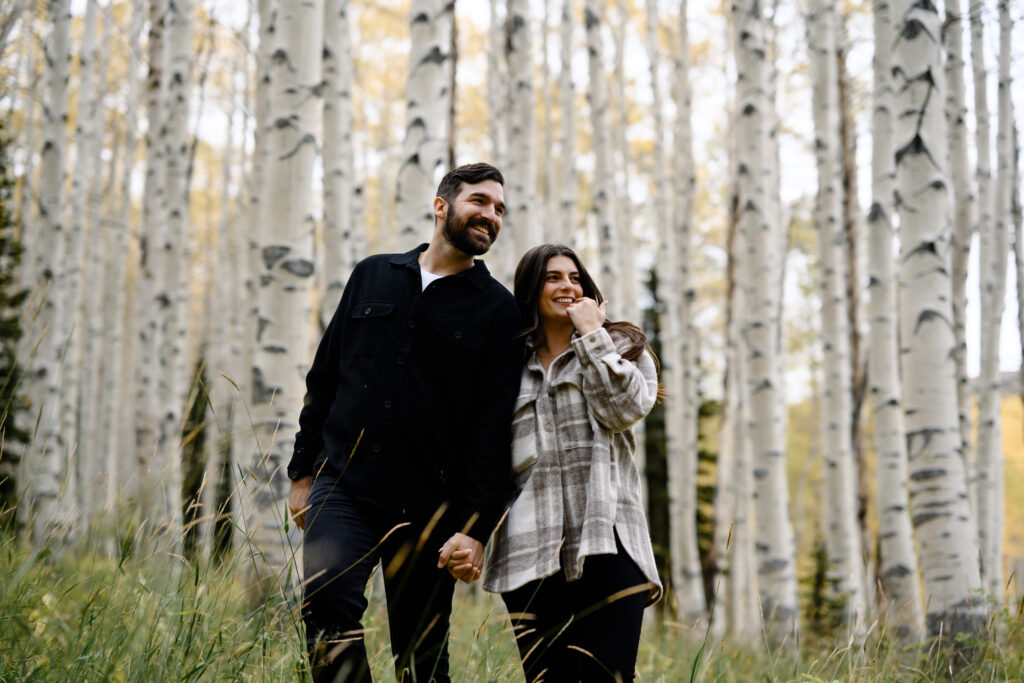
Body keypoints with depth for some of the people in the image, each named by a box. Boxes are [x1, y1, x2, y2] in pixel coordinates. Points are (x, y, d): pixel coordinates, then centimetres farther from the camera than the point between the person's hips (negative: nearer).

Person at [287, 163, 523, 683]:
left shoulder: (495, 308, 4)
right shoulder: (373, 276, 13)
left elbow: (494, 426, -3)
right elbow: (324, 377, 17)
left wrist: (476, 527, -11)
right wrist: (303, 471, 12)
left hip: (428, 510, -1)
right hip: (342, 486, 1)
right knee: (328, 595, -25)